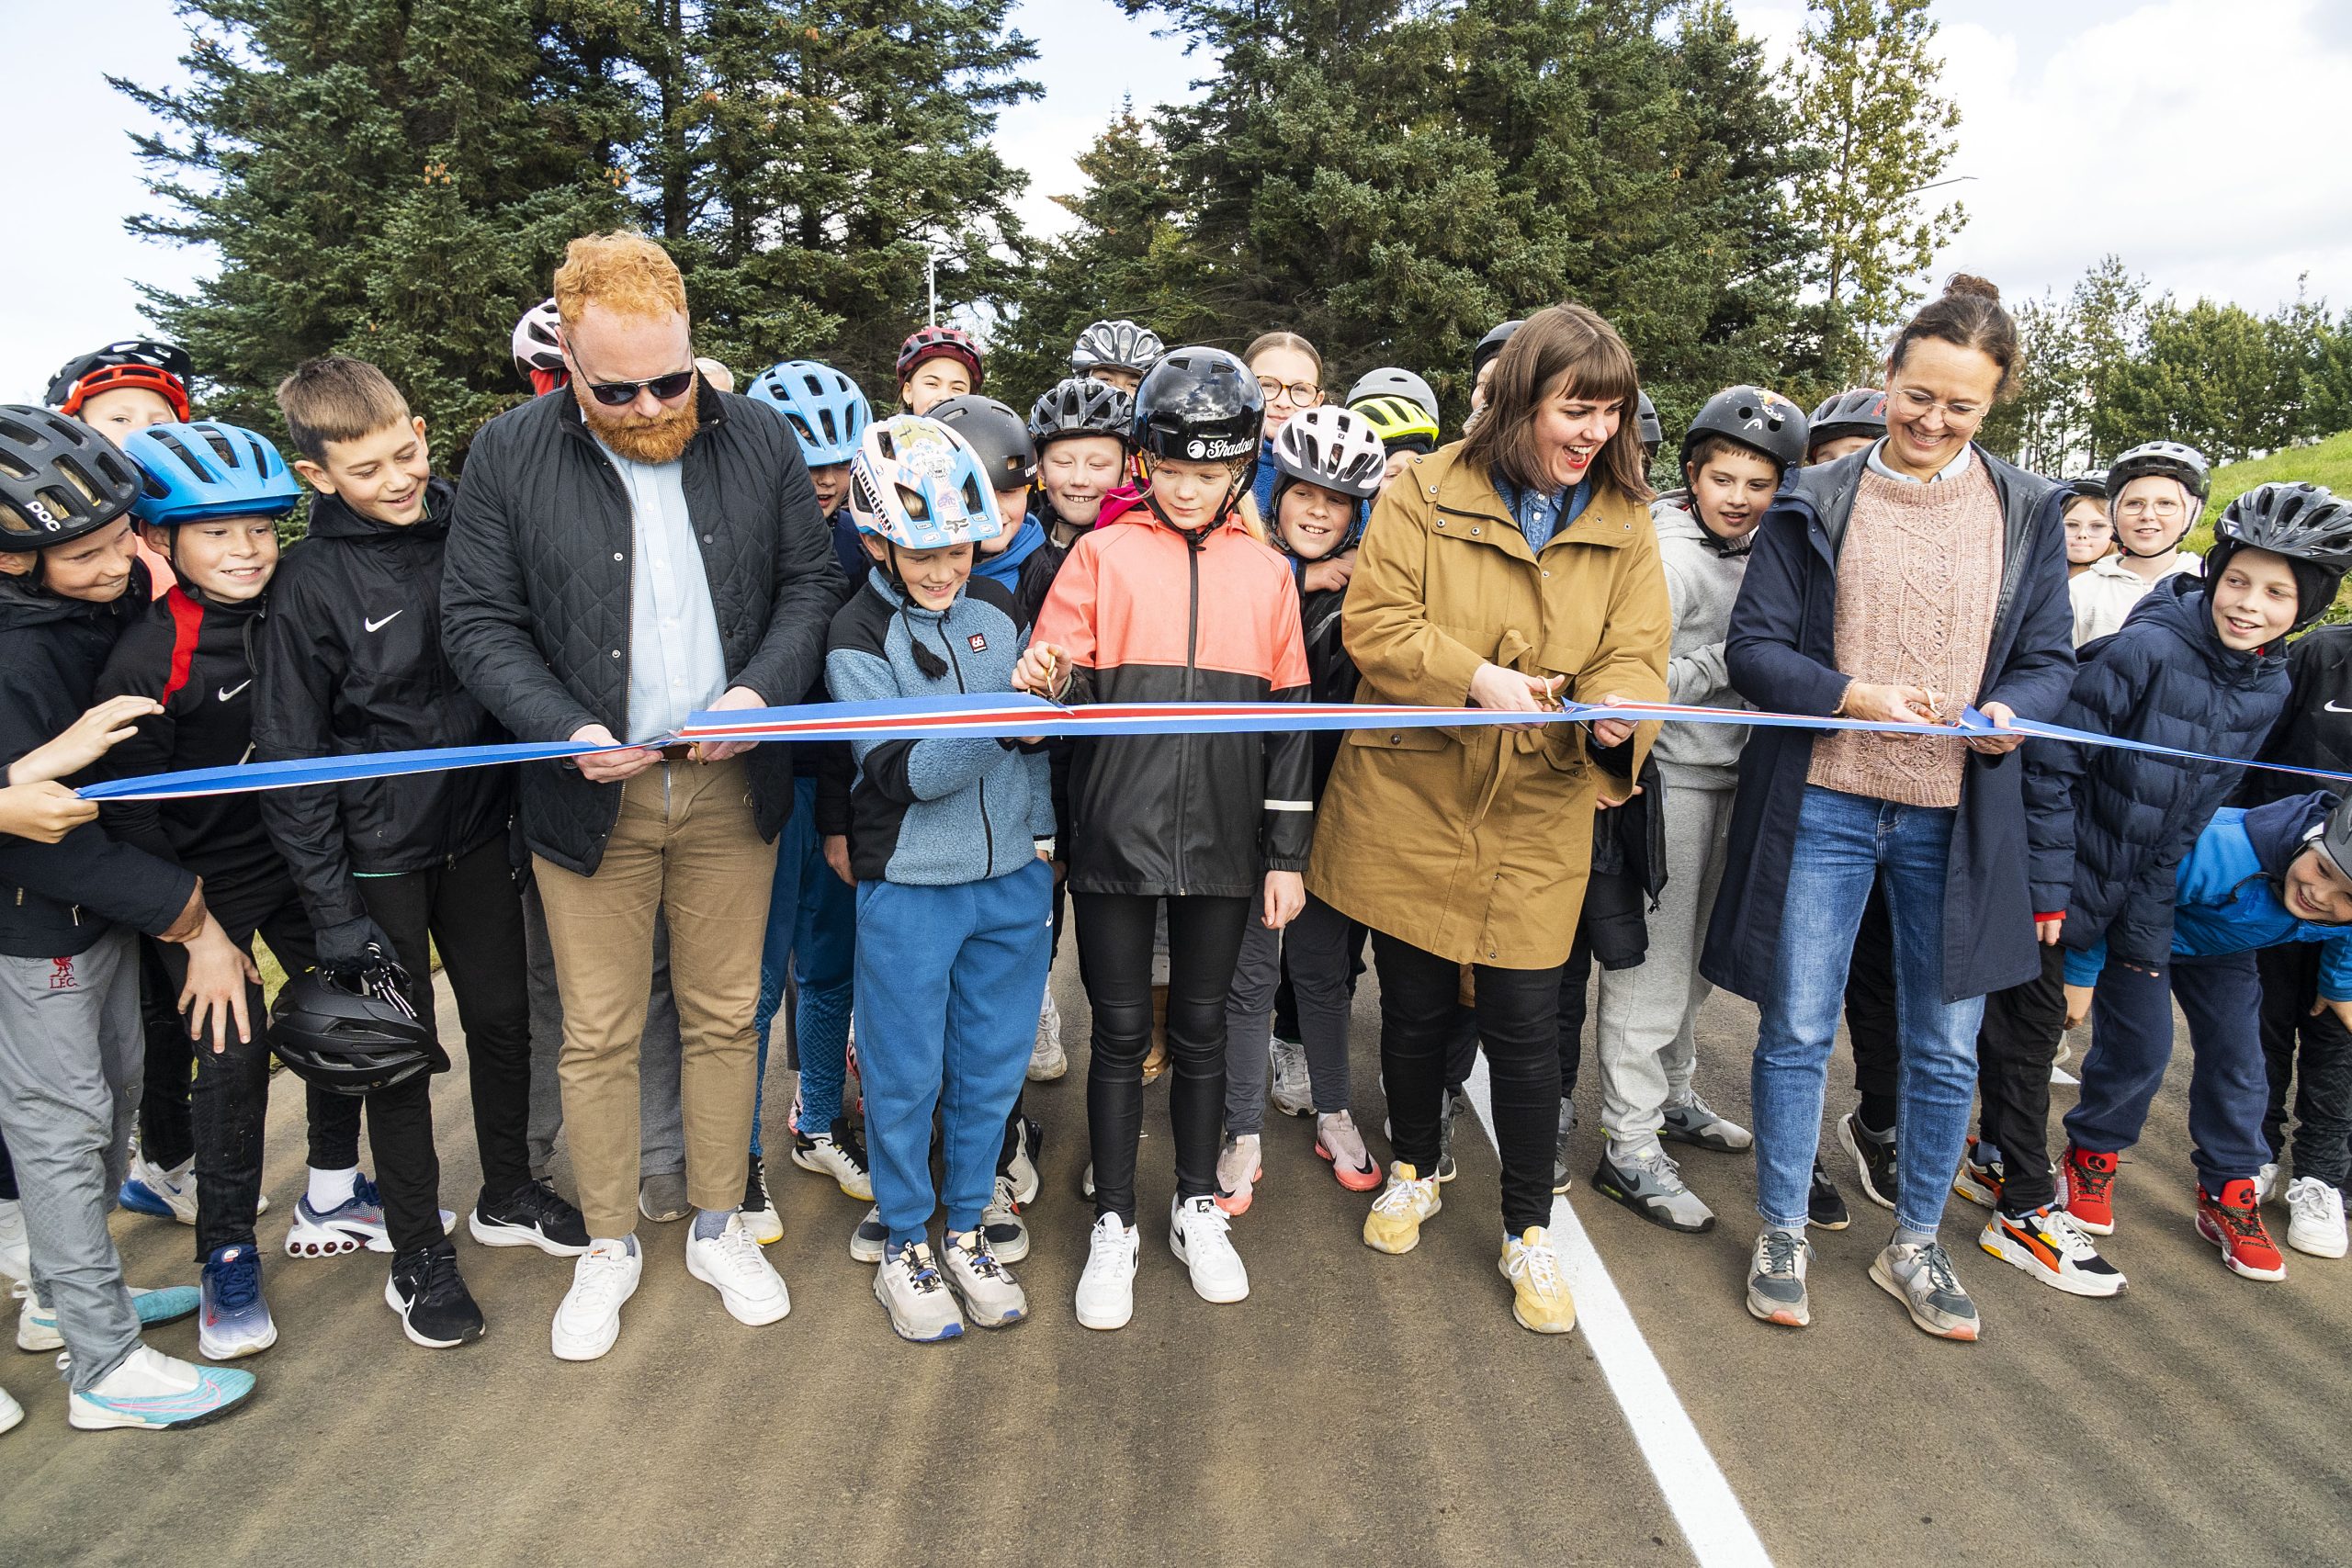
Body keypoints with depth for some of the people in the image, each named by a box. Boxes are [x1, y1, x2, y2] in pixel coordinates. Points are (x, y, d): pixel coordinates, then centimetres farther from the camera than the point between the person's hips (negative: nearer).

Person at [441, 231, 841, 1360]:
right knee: (598, 1034, 8)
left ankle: (719, 1227, 30)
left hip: (730, 784, 1)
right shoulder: (508, 454, -3)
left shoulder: (757, 437, 1)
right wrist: (565, 730, -17)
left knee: (723, 1016, 12)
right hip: (591, 790, -1)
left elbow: (812, 579, 5)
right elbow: (477, 621, -2)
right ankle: (608, 1246, 27)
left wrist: (764, 687, -12)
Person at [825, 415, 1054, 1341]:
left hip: (1011, 880, 4)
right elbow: (904, 773, -18)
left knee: (991, 1067, 13)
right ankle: (905, 1248, 27)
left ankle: (966, 1231, 31)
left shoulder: (996, 608, 5)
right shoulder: (857, 640, -9)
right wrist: (1000, 723, -30)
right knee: (906, 1075, 8)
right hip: (909, 889, -4)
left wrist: (1041, 831, 8)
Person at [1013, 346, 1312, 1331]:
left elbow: (1288, 719, 8)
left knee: (1201, 1027, 14)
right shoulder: (1103, 554, 2)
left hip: (1221, 842, 2)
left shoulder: (1266, 573, 7)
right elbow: (1061, 680, -1)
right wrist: (1047, 679, -26)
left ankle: (1198, 1210, 32)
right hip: (1116, 834, -1)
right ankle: (1113, 1225, 23)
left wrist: (1286, 855, 6)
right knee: (1121, 1030, 7)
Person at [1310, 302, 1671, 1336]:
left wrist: (1618, 707, -24)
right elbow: (1374, 624, -10)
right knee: (1414, 1007, 13)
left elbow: (1635, 651, -1)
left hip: (1535, 817, 1)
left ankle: (1530, 1234, 21)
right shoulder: (1426, 494, -4)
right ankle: (1414, 1171, 39)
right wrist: (1476, 677, -24)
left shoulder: (1624, 523, 4)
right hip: (1409, 798, -1)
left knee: (1524, 1027, 2)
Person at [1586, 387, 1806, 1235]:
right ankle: (1630, 1146, 5)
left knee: (1693, 954, 18)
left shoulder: (1757, 556, 11)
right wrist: (1729, 660, -22)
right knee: (1650, 964, -4)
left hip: (1725, 774, 8)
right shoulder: (1666, 556, -14)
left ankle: (1670, 1094, 36)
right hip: (1667, 776, -8)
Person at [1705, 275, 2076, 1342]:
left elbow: (2049, 659, 8)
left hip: (1957, 814, 2)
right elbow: (1751, 646, -3)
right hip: (1823, 803, -2)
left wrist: (2012, 711, -15)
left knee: (1945, 1044, 10)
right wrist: (1850, 696, -20)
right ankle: (1782, 1234, 23)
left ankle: (1913, 1245, 30)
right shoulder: (1815, 502, 1)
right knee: (1798, 1028, 5)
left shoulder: (2026, 511, 6)